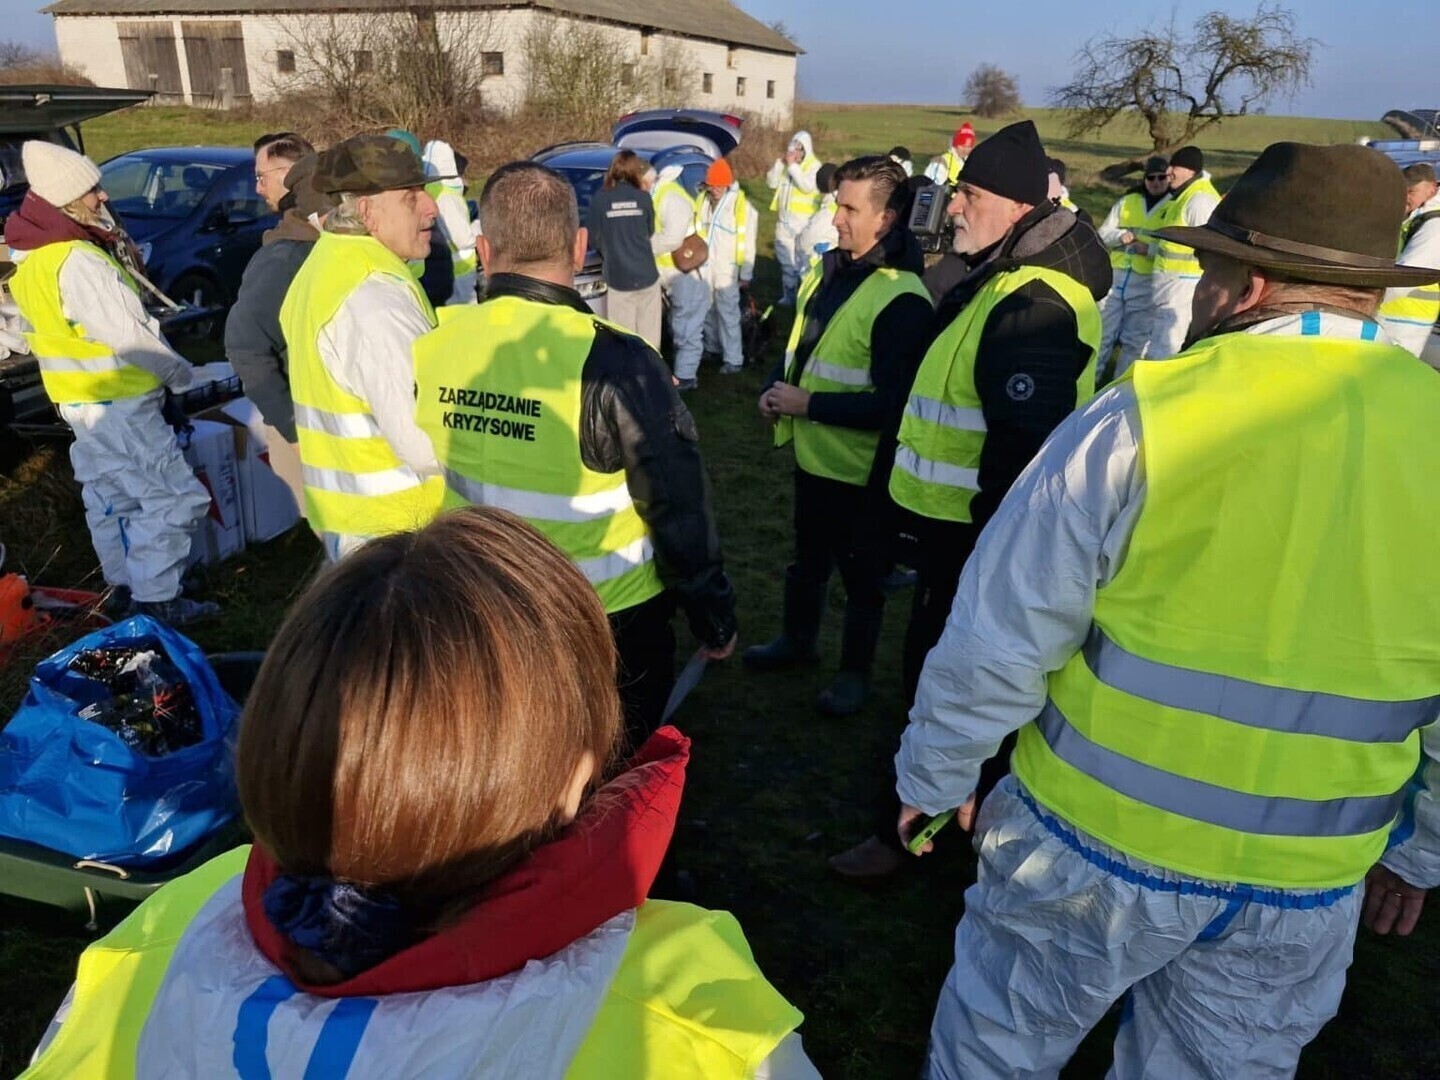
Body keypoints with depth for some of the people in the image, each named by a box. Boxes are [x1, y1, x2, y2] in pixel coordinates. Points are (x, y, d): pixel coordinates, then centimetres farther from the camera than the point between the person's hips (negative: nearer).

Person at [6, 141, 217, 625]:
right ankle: (155, 600, -3)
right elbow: (129, 337, -23)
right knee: (174, 497, -6)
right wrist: (178, 372, -9)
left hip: (80, 398, 10)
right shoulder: (77, 261, -24)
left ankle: (123, 585, 32)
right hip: (118, 402, -10)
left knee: (111, 495, 20)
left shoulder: (33, 255, 7)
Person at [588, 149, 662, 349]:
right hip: (647, 276, 2)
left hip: (618, 278, -2)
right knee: (649, 336, 9)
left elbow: (595, 239, 4)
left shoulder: (600, 199, -5)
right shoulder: (643, 198, -1)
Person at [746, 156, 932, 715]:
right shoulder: (827, 268, 3)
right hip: (812, 453, 8)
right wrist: (776, 388, -2)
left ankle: (855, 671, 33)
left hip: (861, 467, -8)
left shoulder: (901, 299, -23)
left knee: (862, 575, 12)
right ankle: (797, 638, 48)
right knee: (808, 557, 26)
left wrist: (807, 404, -22)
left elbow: (892, 405, -27)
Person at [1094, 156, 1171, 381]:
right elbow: (1103, 233, 10)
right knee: (1101, 333, 6)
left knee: (1135, 341, 4)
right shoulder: (1126, 201, 11)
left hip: (1148, 284, -2)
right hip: (1115, 277, 3)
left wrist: (1150, 249, -20)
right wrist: (1119, 236, -11)